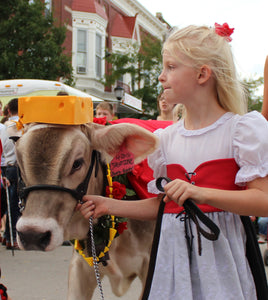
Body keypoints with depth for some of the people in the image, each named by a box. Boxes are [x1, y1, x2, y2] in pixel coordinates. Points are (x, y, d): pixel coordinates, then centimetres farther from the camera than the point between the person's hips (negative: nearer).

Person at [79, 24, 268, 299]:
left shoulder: (242, 129, -6)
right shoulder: (167, 138, 8)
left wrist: (202, 193, -24)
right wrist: (109, 206, 8)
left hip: (222, 250, -4)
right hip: (172, 251, 4)